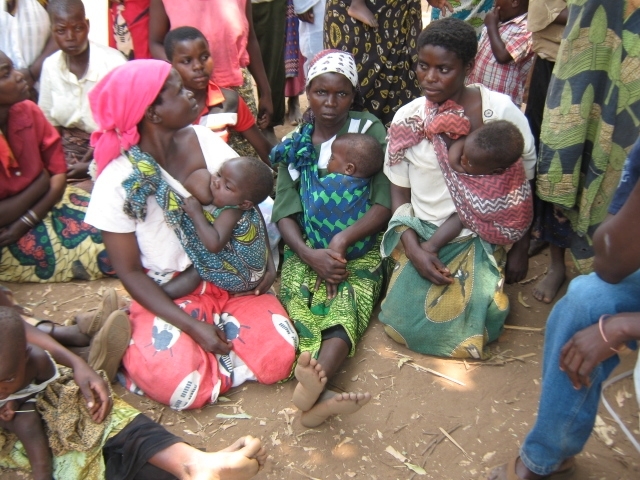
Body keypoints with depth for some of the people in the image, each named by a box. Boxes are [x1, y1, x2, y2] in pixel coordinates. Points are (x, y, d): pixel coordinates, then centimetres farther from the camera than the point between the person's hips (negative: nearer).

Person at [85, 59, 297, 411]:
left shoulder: (203, 140, -8)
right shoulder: (118, 182, -17)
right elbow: (129, 272, -10)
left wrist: (266, 260, -13)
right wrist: (191, 327, -18)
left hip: (230, 279, 4)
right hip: (167, 294, -3)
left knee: (277, 359, -18)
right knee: (182, 386, -27)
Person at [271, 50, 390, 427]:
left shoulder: (370, 131, 5)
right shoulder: (294, 145, 12)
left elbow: (386, 202, -5)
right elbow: (285, 211, 2)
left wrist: (343, 240, -20)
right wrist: (310, 254, -18)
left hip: (360, 248, -2)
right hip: (307, 249, 2)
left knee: (347, 305, -31)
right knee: (297, 300, -29)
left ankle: (311, 384, -56)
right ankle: (319, 392, -49)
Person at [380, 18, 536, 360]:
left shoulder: (502, 111, -12)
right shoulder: (406, 120, -7)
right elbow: (399, 192, 2)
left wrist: (520, 248, 3)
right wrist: (412, 246, -13)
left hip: (483, 238, -1)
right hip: (423, 237, 1)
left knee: (469, 318, -19)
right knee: (402, 320, -15)